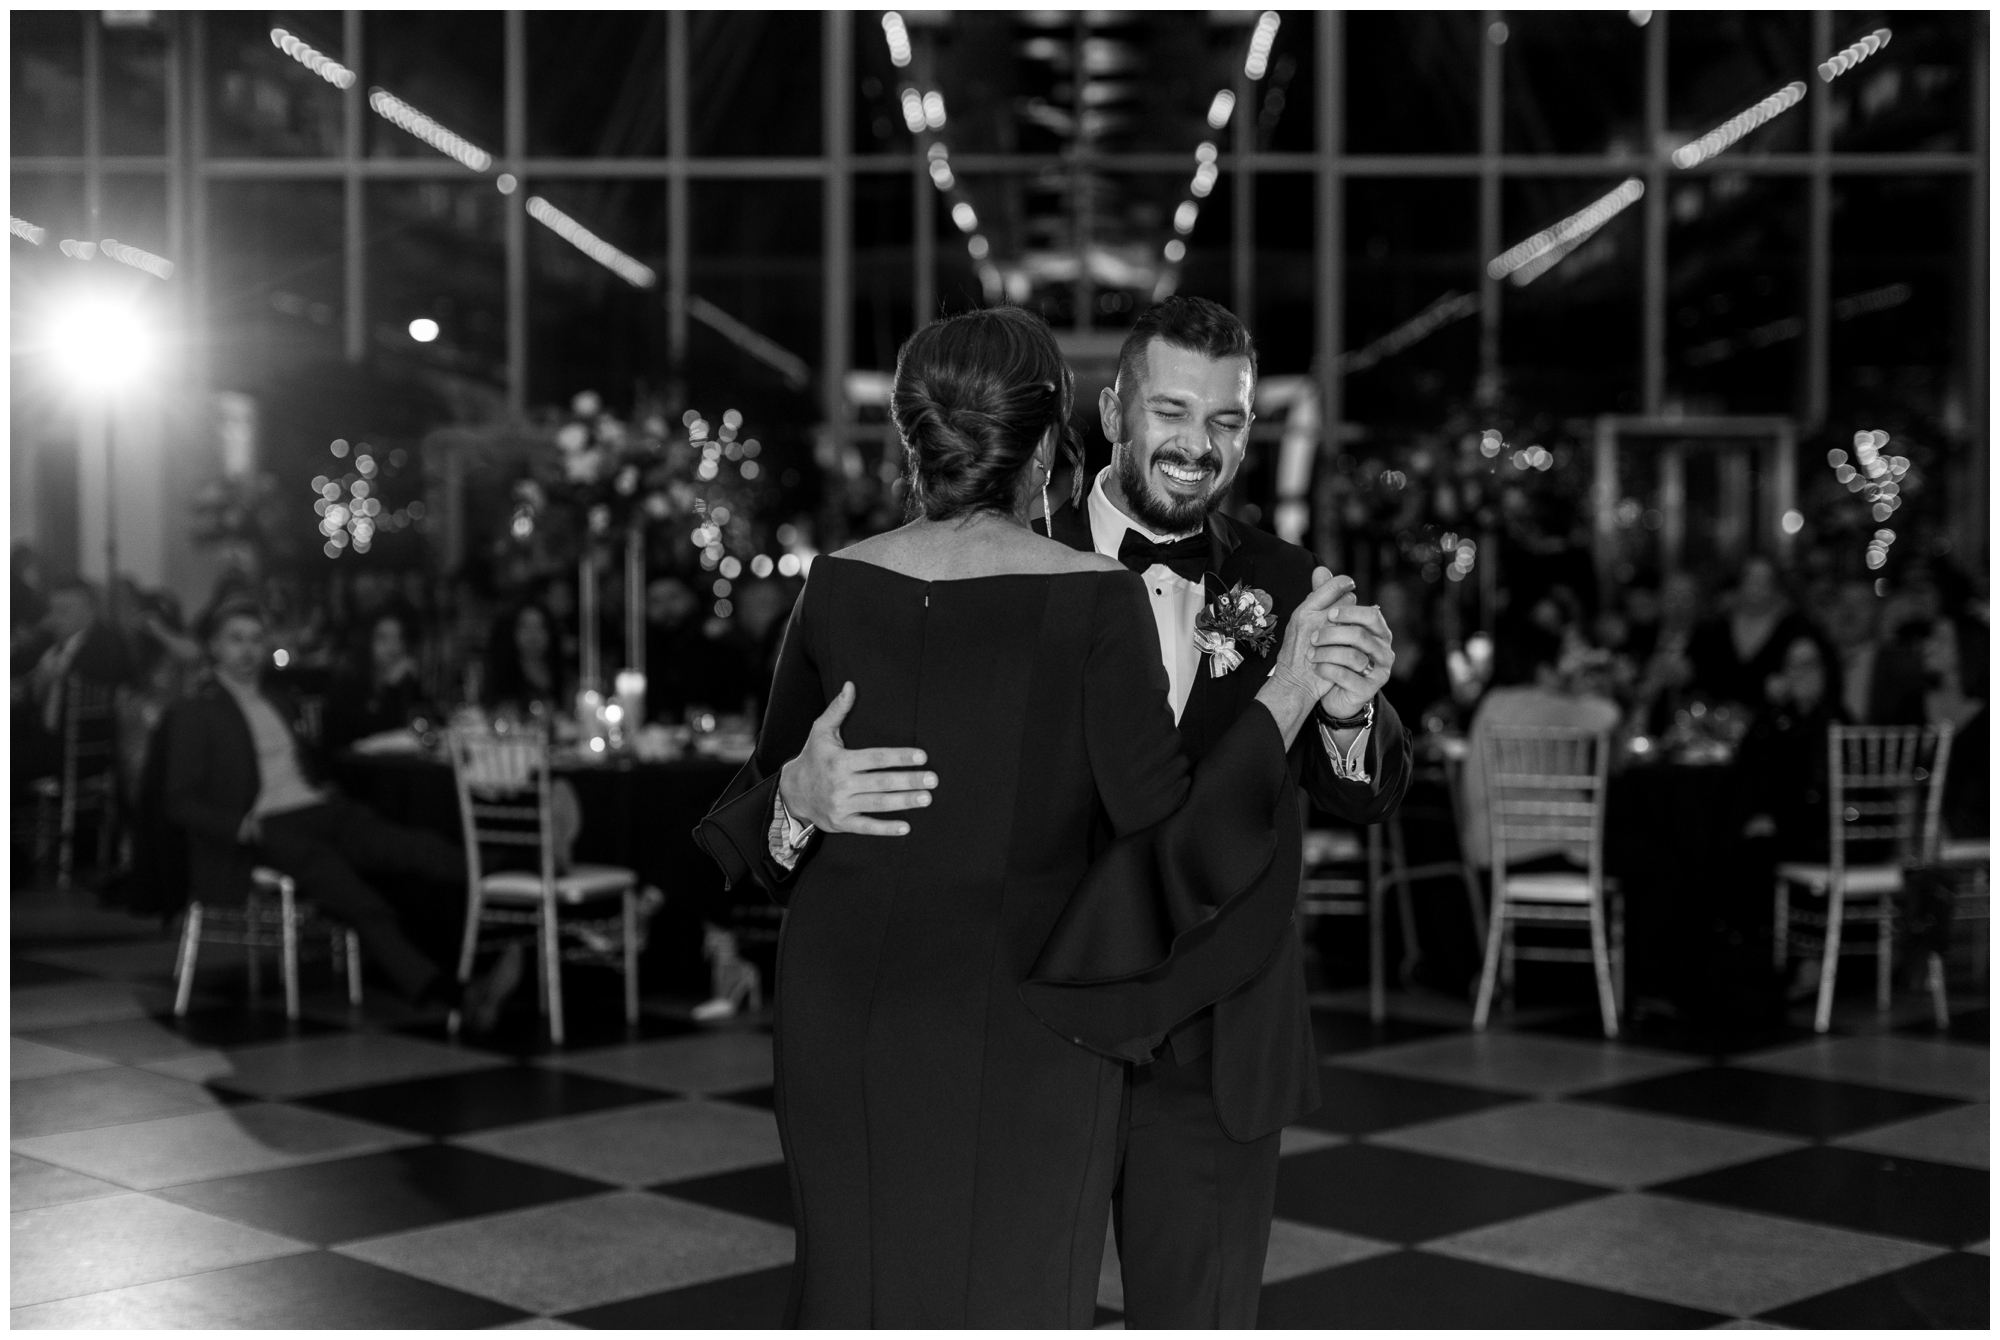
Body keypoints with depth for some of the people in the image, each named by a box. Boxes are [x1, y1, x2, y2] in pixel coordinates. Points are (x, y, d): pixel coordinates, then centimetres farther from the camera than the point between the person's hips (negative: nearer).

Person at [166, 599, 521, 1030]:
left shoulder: (278, 700, 26)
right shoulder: (195, 714, 7)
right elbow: (180, 801, 0)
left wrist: (330, 793, 13)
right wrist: (240, 826, -16)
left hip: (320, 811, 7)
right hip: (266, 828, -6)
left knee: (415, 845, -21)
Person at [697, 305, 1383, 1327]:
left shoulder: (838, 589, -3)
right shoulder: (1096, 602, -14)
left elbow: (758, 822, 2)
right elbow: (1173, 831, -15)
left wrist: (795, 802, -18)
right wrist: (1287, 690, -10)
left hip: (852, 1022, 3)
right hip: (1022, 1036, -3)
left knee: (859, 1291, 17)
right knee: (1008, 1299, 10)